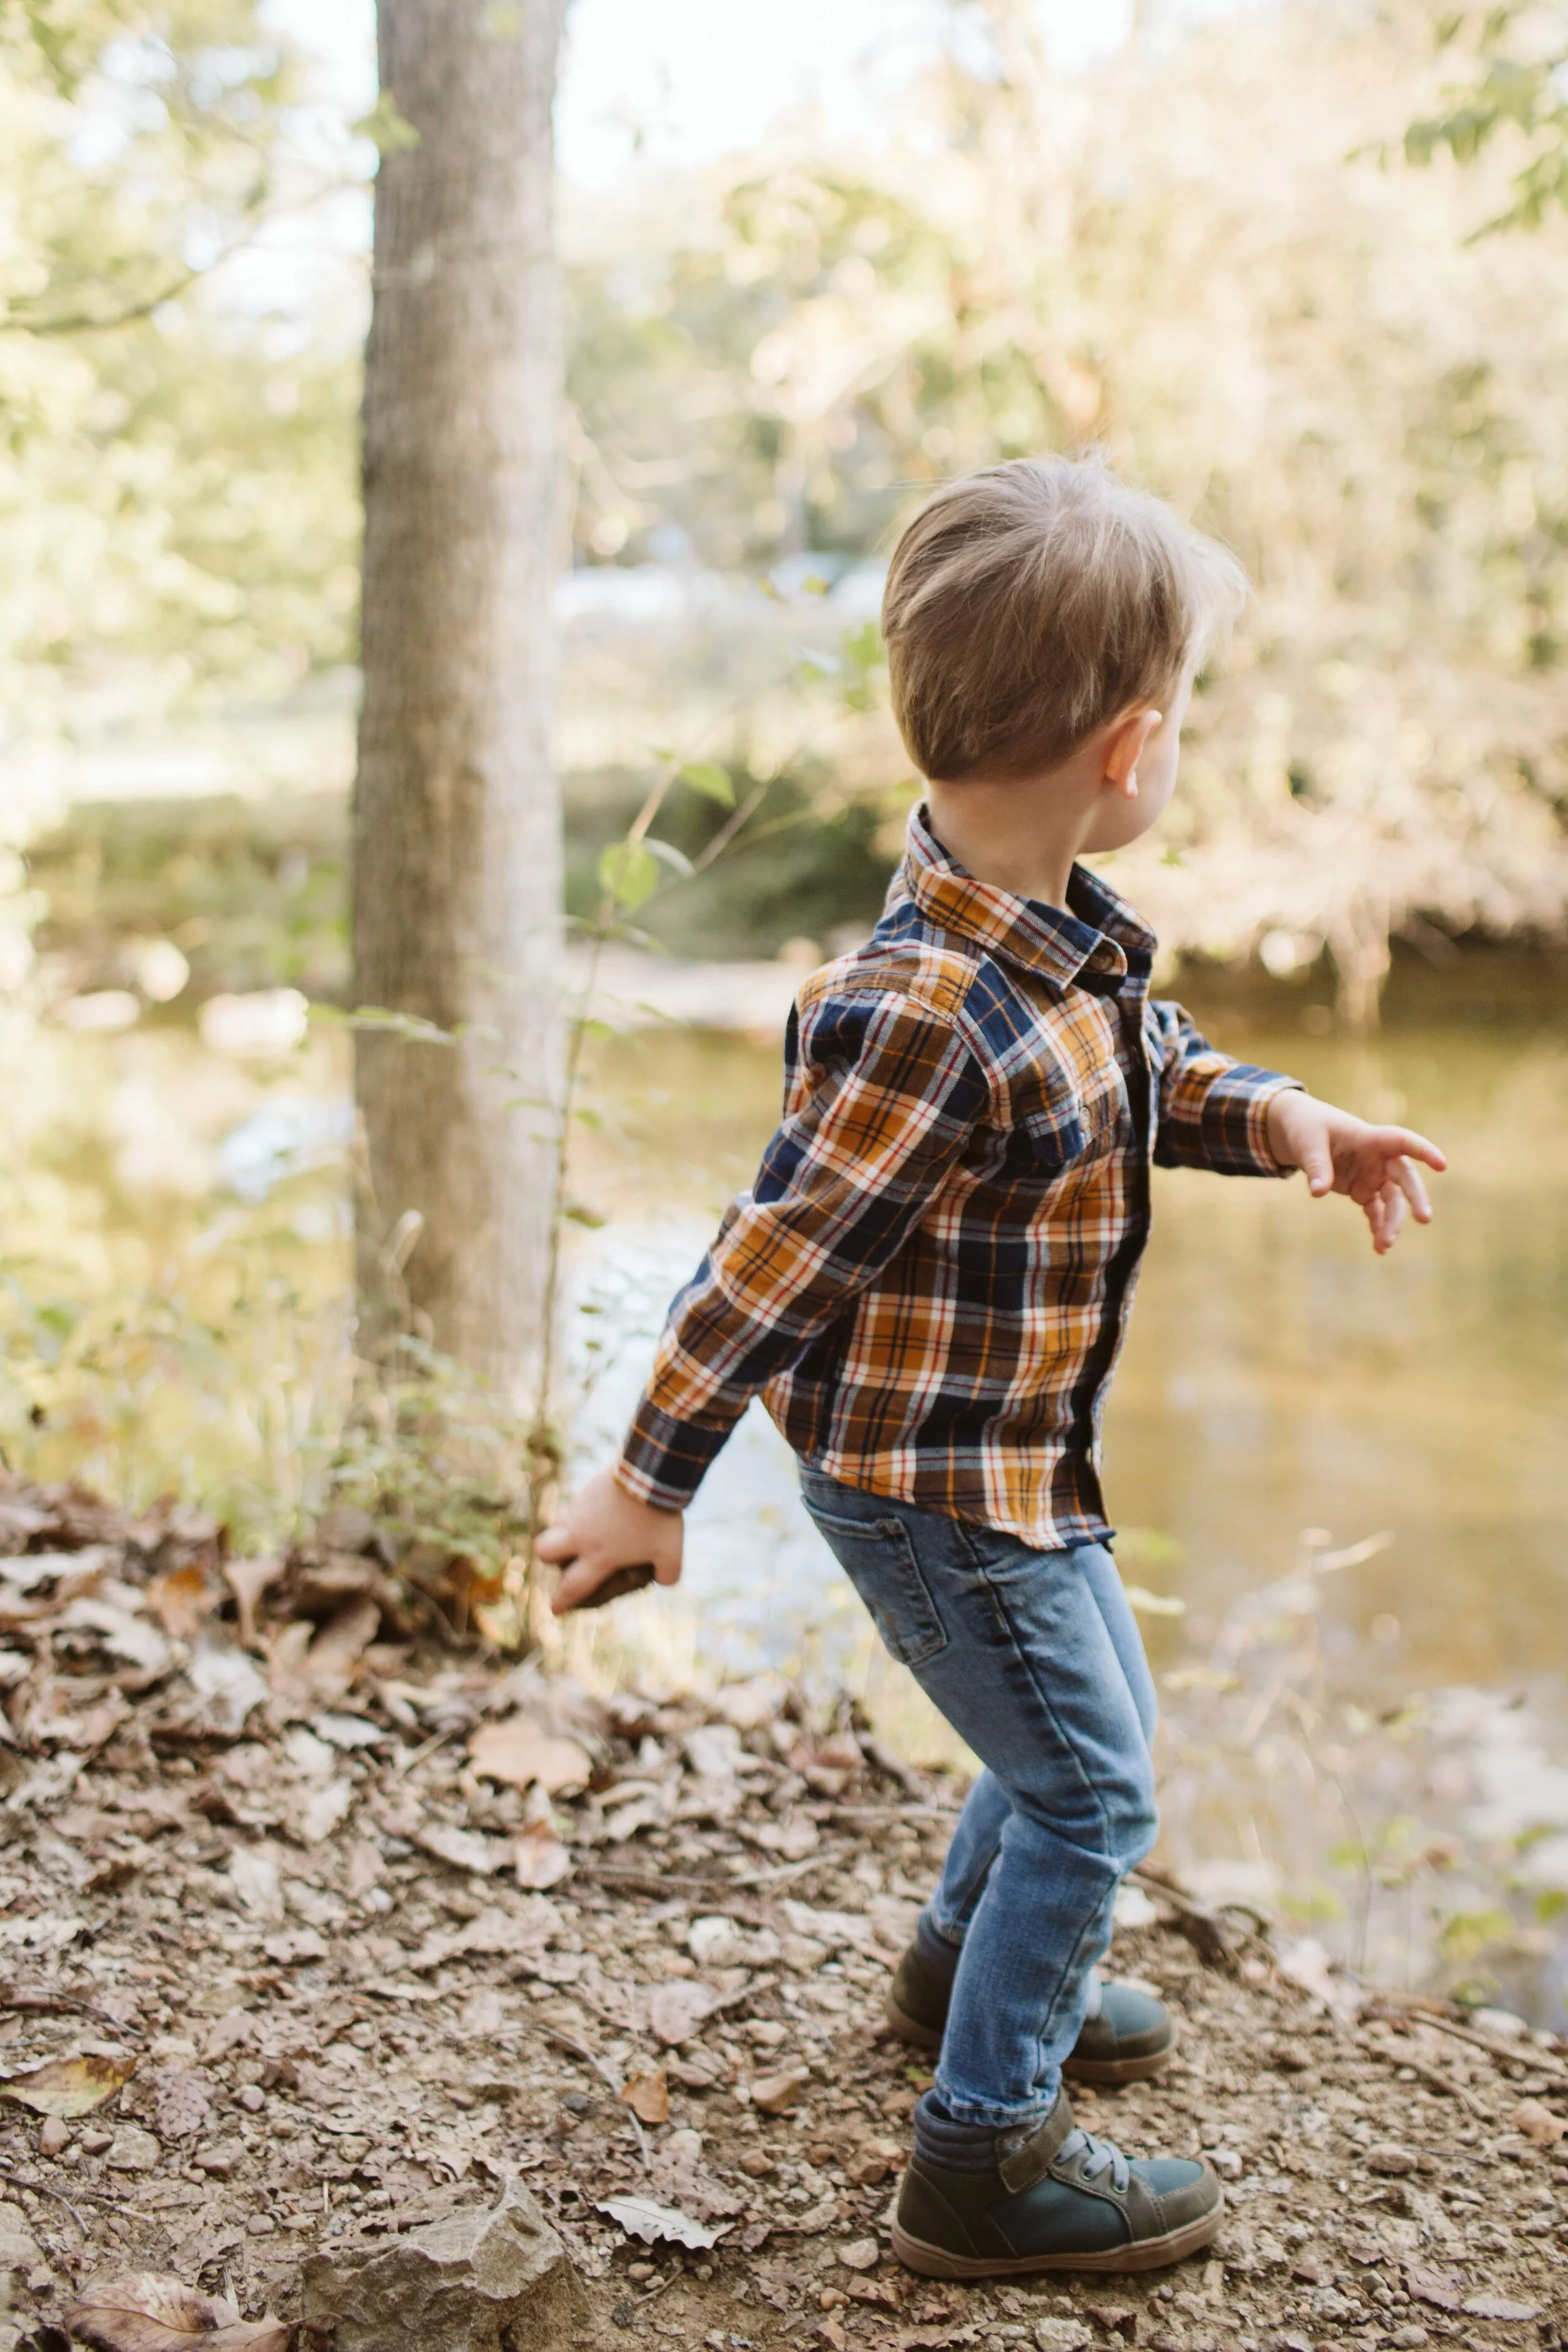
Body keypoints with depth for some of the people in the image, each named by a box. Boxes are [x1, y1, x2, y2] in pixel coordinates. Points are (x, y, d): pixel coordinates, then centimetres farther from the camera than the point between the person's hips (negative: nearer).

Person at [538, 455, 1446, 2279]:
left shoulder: (1063, 937, -3)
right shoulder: (930, 1016, -33)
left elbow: (1147, 1065, 17)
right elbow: (775, 1256, -27)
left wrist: (1280, 1122, -1)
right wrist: (649, 1483, -18)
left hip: (1018, 1456, 10)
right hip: (928, 1478, -10)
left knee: (1094, 1729, 26)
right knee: (1091, 1795, 2)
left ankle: (967, 1972, 51)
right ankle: (986, 2161, 18)